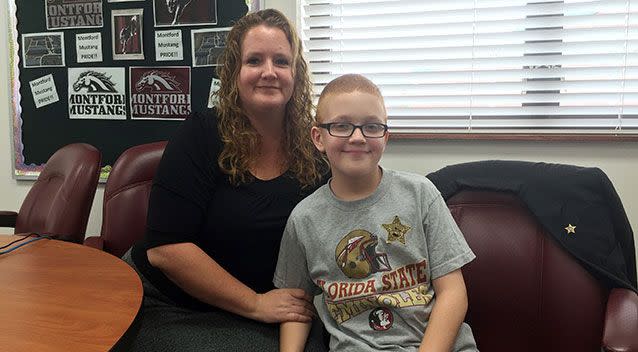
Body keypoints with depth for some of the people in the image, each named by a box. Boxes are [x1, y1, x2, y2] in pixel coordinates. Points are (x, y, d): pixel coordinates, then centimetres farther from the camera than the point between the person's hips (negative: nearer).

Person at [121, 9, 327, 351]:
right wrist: (256, 303, -17)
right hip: (169, 307, -3)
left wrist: (301, 305, -13)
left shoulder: (315, 151, -3)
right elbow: (165, 247, -18)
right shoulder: (200, 136, -12)